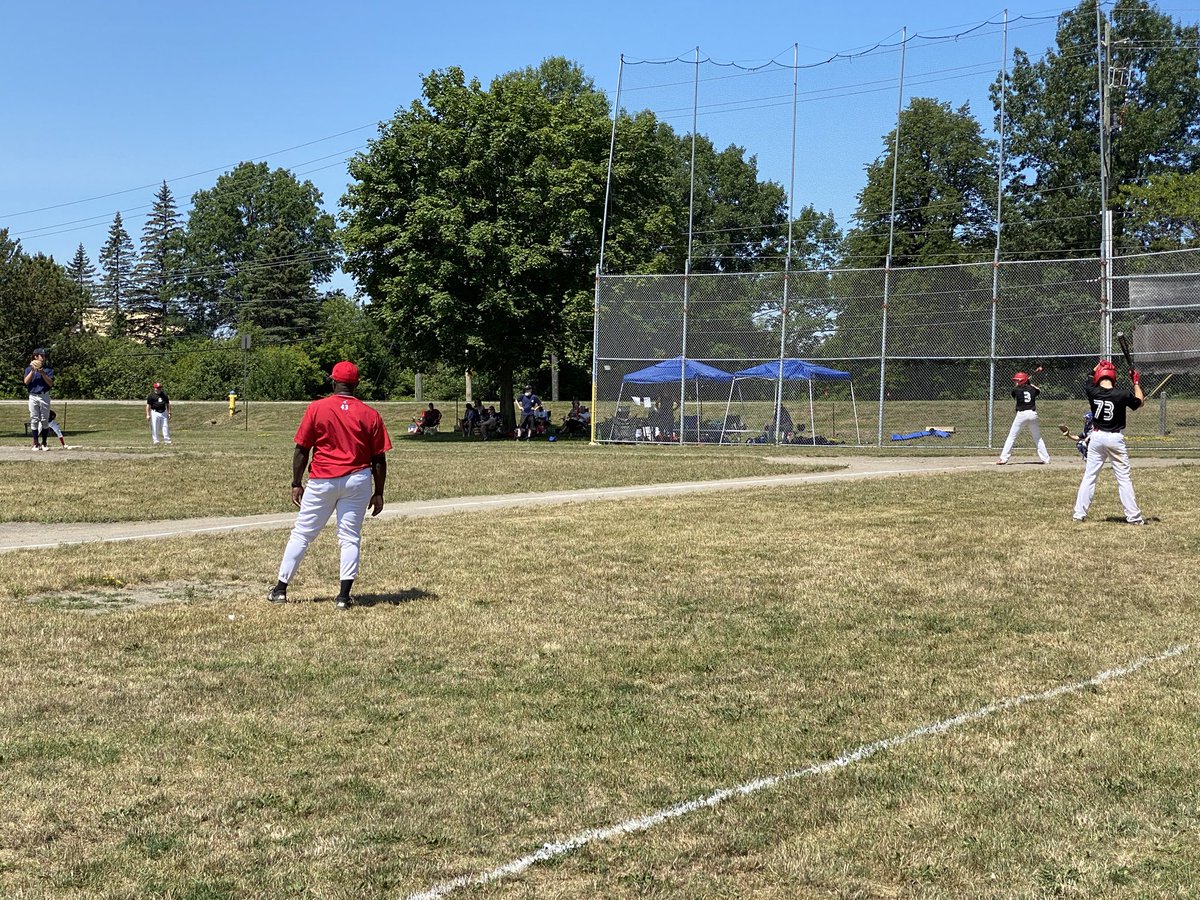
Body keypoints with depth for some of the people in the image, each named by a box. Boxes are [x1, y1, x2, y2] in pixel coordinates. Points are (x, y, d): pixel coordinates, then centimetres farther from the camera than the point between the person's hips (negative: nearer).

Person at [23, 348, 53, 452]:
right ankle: (36, 443, 5)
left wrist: (42, 373, -16)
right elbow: (26, 382, -6)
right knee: (34, 420, 0)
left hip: (45, 396, 0)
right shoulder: (29, 368, 8)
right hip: (33, 396, 0)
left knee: (44, 420, 1)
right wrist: (32, 371, -14)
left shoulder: (48, 369, 6)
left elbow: (50, 383, -5)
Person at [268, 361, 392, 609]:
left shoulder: (316, 408, -3)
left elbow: (301, 449, -2)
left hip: (322, 480, -1)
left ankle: (281, 589, 15)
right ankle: (344, 596, 2)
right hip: (358, 481, 1)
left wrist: (296, 483, 6)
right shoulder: (370, 415, 1)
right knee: (350, 537, 7)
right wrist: (378, 493, 9)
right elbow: (379, 458, 1)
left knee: (301, 534, 9)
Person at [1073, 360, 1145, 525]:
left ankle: (1079, 514, 9)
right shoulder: (1123, 394, -13)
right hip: (1116, 439, -2)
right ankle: (1133, 516, 5)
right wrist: (1136, 382, 17)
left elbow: (1090, 378, 17)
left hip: (1096, 437, 2)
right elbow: (1140, 402, 7)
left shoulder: (1092, 392, -7)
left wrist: (1099, 365, 27)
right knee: (1124, 479, 2)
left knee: (1089, 476, 9)